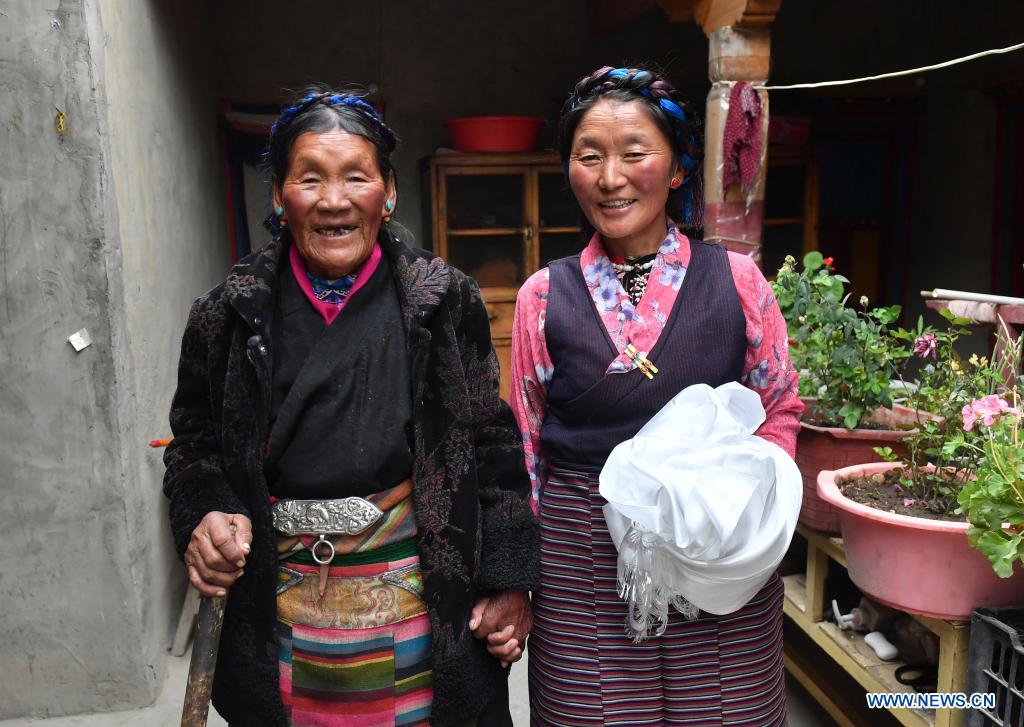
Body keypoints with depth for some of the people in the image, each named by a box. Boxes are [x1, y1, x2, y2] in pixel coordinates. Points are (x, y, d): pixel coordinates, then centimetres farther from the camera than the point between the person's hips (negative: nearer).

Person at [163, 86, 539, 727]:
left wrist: (508, 581, -2)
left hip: (423, 598, -1)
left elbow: (492, 443, -1)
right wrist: (204, 518, -11)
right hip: (281, 608, 2)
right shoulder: (228, 316, 0)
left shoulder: (446, 301, -3)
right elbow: (194, 445, 10)